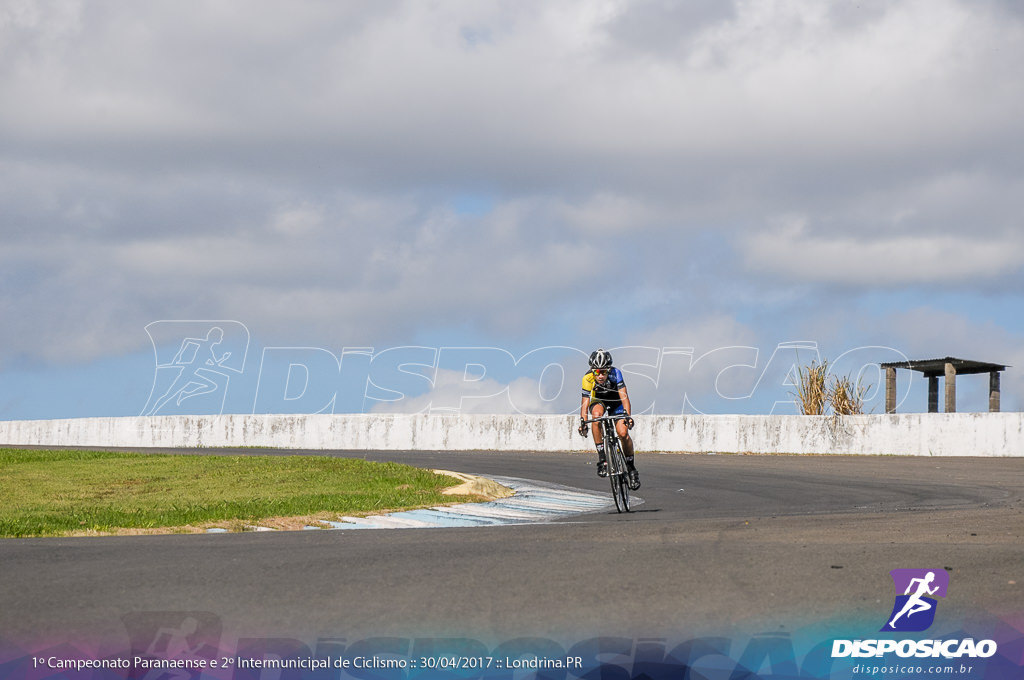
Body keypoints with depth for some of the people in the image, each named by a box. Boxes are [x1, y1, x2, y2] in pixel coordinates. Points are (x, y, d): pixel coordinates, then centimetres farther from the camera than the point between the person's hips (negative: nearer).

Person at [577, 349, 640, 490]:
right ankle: (602, 459, -28)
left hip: (616, 402, 0)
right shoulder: (588, 379, -30)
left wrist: (628, 415, -51)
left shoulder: (615, 374, -32)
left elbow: (624, 396, -37)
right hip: (598, 401, 0)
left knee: (623, 433, -21)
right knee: (596, 414, -35)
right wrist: (583, 421, -45)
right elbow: (585, 403, -31)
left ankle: (631, 467, 2)